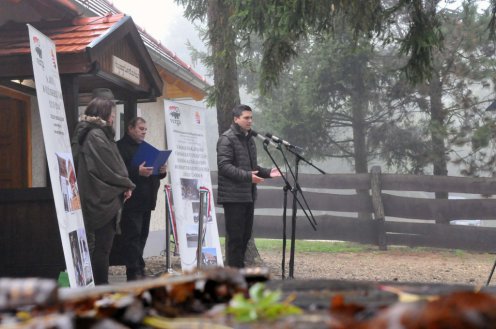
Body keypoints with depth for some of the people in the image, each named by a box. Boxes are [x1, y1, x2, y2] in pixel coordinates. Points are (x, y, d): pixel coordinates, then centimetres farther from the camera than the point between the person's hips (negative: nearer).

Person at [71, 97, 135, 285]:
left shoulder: (84, 134, 16)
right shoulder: (97, 135, -13)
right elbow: (110, 166, -16)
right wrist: (126, 185, -2)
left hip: (92, 198, 10)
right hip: (103, 199, -10)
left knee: (94, 245, 11)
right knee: (103, 245, -5)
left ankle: (99, 285, 15)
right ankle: (101, 286, -2)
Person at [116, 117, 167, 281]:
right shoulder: (121, 146, -5)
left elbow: (155, 172, 26)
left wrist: (162, 171, 4)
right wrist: (138, 172, -26)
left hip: (146, 200, 8)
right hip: (131, 201, -8)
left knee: (142, 235, 10)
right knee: (132, 235, -9)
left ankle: (139, 270, 17)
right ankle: (134, 272, -8)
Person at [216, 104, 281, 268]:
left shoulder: (249, 139, 20)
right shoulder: (227, 139, -10)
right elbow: (224, 166, -19)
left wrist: (267, 172, 10)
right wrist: (247, 176, -26)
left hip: (248, 195, 9)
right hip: (233, 196, -9)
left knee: (245, 234, 13)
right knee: (234, 235, -5)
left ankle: (240, 268, 22)